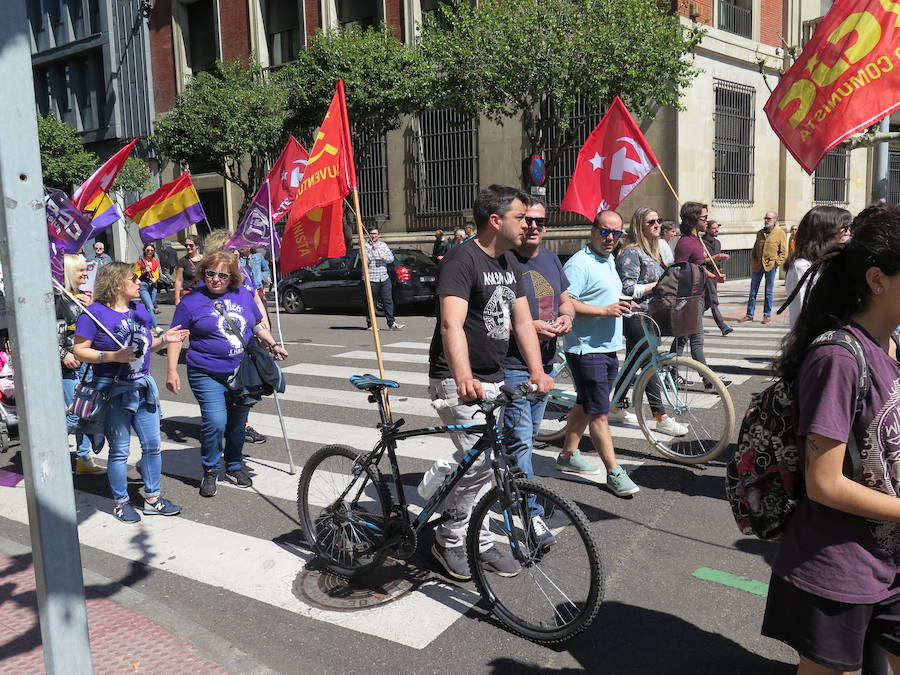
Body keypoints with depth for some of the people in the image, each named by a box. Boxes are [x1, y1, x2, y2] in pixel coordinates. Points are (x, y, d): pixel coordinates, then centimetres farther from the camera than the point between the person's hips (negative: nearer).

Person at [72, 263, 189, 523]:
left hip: (143, 387, 6)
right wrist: (113, 356, -24)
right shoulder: (95, 313, -11)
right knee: (119, 451, 6)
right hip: (113, 391, -6)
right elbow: (79, 351, -13)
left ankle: (152, 498, 24)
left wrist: (164, 339, -1)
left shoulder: (140, 310, 8)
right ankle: (120, 502, 23)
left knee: (152, 445, 10)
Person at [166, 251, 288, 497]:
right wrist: (172, 371, -8)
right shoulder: (191, 301, -4)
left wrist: (273, 344, 12)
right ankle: (210, 470, 7)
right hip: (208, 375, -4)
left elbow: (257, 324, 21)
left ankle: (235, 466, 33)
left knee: (238, 424, 14)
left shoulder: (244, 295, 7)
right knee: (215, 422, -15)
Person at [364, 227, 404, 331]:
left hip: (384, 278, 4)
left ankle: (391, 323, 0)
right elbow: (366, 260, -13)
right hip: (372, 279, -4)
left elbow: (391, 258, 13)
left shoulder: (383, 245, 15)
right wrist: (373, 249, -18)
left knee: (388, 301, -1)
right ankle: (369, 324, 12)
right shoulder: (365, 246, 0)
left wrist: (384, 258, -6)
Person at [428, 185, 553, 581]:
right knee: (477, 460, -13)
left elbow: (522, 320, 7)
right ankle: (448, 541, 7)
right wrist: (464, 378, -44)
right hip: (457, 380, -8)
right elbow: (451, 324, -30)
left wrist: (536, 371, -6)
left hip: (493, 378, 8)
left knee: (480, 463, 13)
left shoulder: (509, 263, 10)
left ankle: (479, 543, 25)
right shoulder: (462, 260, -17)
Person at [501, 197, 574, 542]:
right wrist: (529, 327, -24)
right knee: (519, 441, -6)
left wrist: (566, 317, -2)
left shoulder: (551, 259, 12)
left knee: (528, 435, 19)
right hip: (512, 364, -8)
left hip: (545, 362, 8)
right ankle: (533, 513, 1)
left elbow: (565, 300, 21)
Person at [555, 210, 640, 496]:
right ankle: (614, 473, 1)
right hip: (586, 349, -10)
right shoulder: (579, 263, -15)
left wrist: (622, 303, 12)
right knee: (599, 413, -5)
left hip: (608, 348, 10)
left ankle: (568, 456, 30)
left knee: (585, 405, 17)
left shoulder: (609, 261, 16)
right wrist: (605, 310, -25)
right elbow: (565, 304, -25)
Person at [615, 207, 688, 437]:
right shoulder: (631, 252, -14)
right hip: (635, 316, -10)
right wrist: (657, 284, -15)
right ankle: (661, 418, -6)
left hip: (648, 315, 10)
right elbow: (628, 290, -22)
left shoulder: (652, 250, 15)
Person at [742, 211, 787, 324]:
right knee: (753, 291, 6)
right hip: (757, 266, 4)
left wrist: (776, 263, -12)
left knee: (769, 292, 3)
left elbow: (783, 252, -2)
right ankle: (749, 315, 12)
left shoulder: (780, 233, -2)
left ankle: (767, 316, 11)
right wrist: (753, 262, 7)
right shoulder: (760, 233, 12)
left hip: (771, 266, -4)